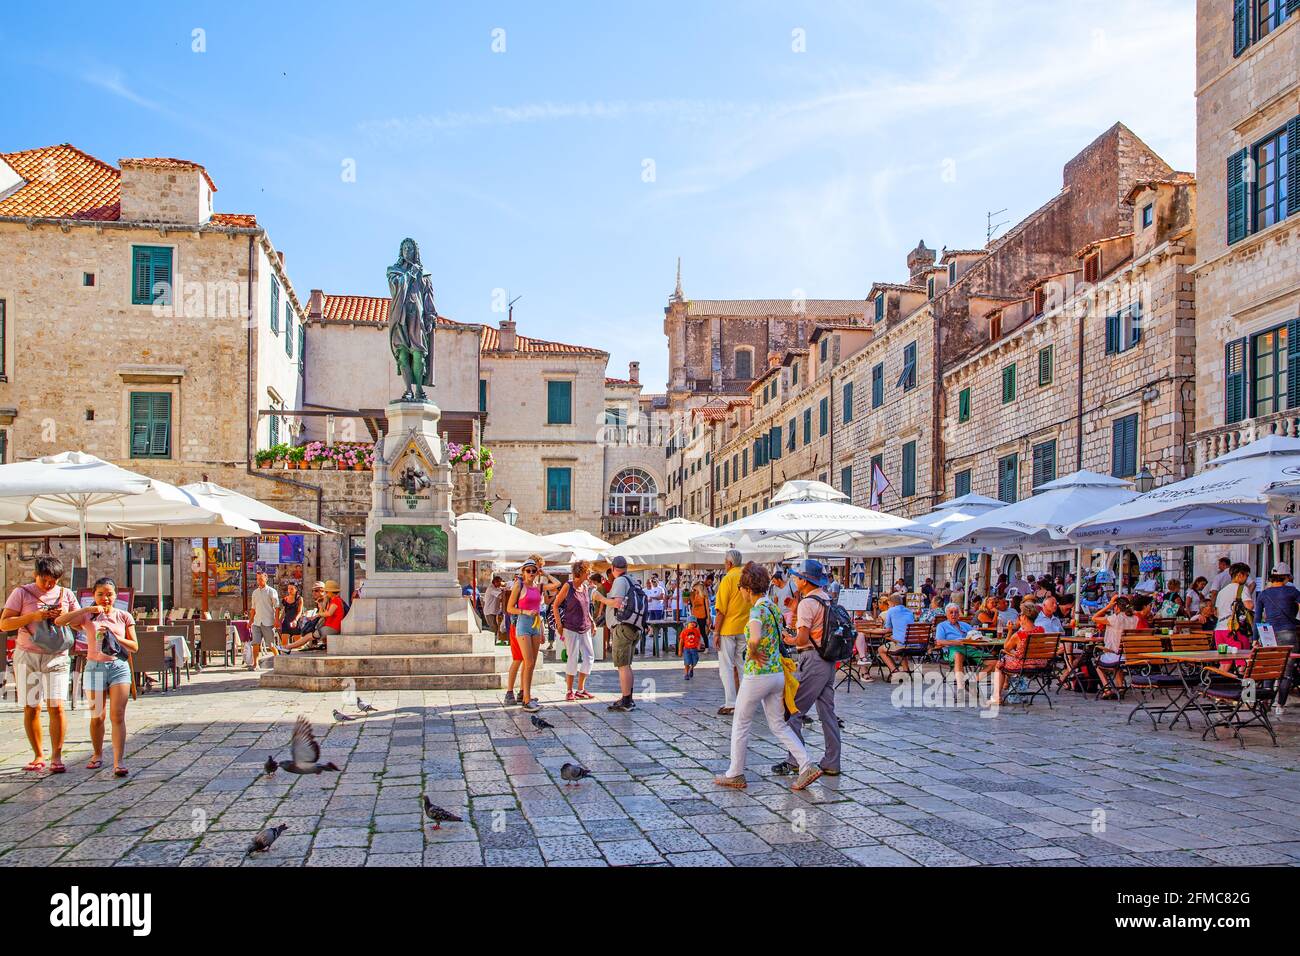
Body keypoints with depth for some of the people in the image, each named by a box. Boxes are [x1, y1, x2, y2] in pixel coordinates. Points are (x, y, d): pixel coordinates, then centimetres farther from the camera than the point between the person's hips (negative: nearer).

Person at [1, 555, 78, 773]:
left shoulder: (66, 595, 9)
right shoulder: (22, 593, 3)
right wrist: (32, 617, -16)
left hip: (56, 657, 0)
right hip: (27, 656, 0)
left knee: (56, 706, -9)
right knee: (31, 708, 3)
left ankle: (56, 757, -3)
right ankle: (38, 756, 15)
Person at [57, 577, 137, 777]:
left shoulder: (124, 617, 6)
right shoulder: (88, 617, 6)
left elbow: (135, 646, 6)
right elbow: (59, 621, -9)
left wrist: (114, 636, -9)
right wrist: (87, 609, -14)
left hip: (119, 666, -1)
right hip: (95, 668, 1)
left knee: (118, 716, -9)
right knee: (96, 717, 11)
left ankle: (119, 761, -10)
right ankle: (97, 755, 32)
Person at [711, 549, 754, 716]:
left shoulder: (728, 578, -13)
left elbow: (721, 610, -14)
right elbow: (756, 604, 8)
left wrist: (716, 632, -8)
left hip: (728, 629, -5)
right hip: (746, 629, 5)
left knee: (726, 667, 2)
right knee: (743, 666, 15)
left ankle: (730, 704, -1)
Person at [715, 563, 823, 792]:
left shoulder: (757, 611, -19)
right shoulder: (774, 606, 9)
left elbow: (755, 638, -37)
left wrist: (752, 652, -19)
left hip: (757, 675, -8)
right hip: (777, 673, 8)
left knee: (740, 724, 8)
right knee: (779, 725, 14)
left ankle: (735, 774, 17)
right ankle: (807, 766, 3)